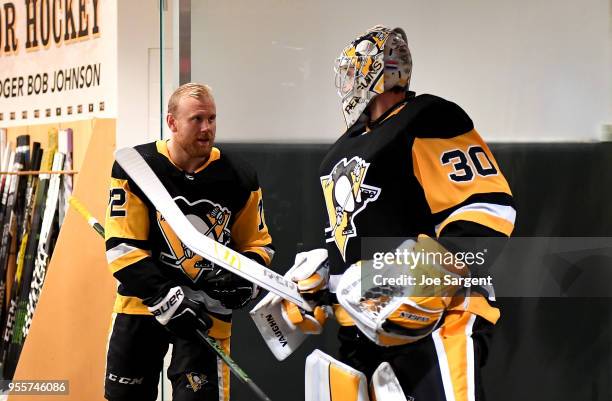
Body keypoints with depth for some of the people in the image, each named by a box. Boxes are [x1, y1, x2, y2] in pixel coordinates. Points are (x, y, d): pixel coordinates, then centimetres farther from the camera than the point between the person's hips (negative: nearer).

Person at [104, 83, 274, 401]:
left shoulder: (238, 178, -1)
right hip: (143, 300, 0)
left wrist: (245, 279, -12)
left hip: (207, 308, 0)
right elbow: (123, 247, -12)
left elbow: (257, 244, 10)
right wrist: (165, 298, -20)